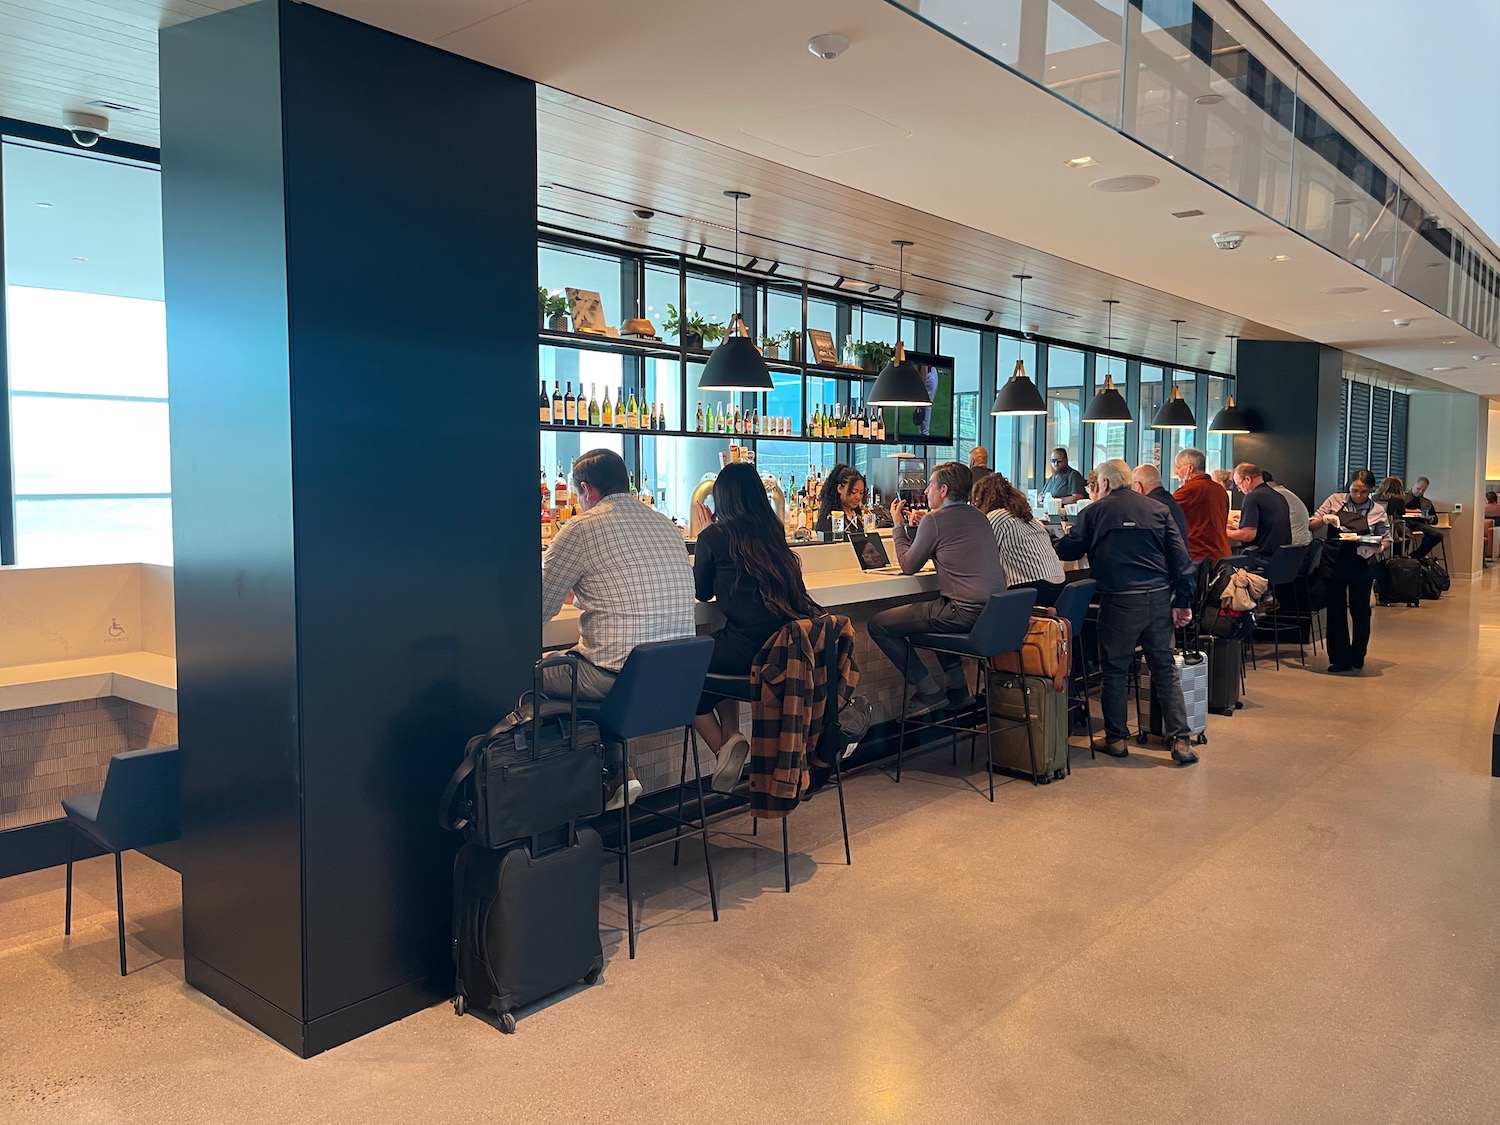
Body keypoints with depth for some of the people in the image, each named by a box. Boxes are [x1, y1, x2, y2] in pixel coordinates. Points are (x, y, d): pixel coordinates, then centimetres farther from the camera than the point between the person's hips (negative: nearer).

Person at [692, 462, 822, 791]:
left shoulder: (713, 537, -3)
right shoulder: (773, 531, 12)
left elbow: (702, 593, 13)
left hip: (747, 648, -7)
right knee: (716, 653, 32)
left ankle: (724, 746, 0)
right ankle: (732, 737, 21)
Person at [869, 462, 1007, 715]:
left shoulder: (935, 519, -9)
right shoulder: (979, 516, 15)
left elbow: (909, 566, 1)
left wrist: (899, 526, 13)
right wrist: (917, 528, 23)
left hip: (966, 613, -9)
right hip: (995, 610, 9)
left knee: (878, 624, -2)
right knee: (933, 609, 39)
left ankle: (929, 693, 3)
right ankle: (957, 688, 33)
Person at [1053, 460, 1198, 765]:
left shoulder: (1095, 512, 3)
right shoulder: (1159, 510, 11)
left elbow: (1067, 550, 9)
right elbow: (1180, 556, 4)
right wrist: (1183, 601, 4)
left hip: (1120, 600, -3)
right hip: (1159, 598, 3)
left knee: (1114, 670, 10)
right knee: (1165, 669, 9)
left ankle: (1115, 739, 16)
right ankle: (1180, 741, 6)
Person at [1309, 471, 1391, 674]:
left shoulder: (1377, 511, 1)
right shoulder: (1335, 501, 1)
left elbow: (1386, 540, 6)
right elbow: (1312, 525, 5)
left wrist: (1374, 548, -15)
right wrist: (1325, 520, -16)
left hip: (1361, 567, 0)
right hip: (1334, 564, 1)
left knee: (1360, 612, 5)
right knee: (1336, 611, 6)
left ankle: (1357, 659, 22)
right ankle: (1340, 659, 16)